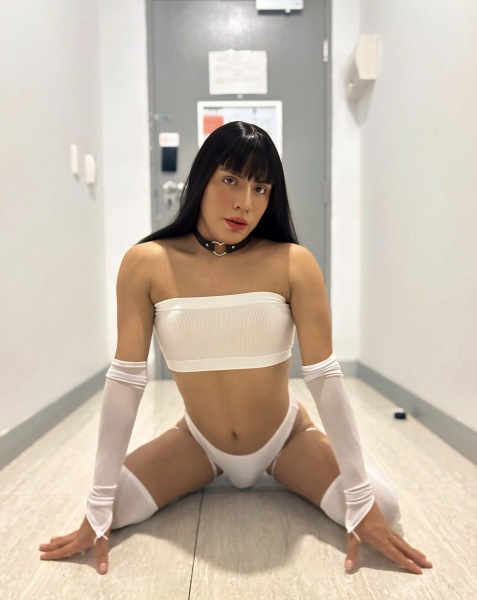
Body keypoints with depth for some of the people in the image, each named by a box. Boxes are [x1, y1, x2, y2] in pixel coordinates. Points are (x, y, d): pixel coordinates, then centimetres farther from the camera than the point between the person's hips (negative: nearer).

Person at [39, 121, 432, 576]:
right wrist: (98, 508, -14)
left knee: (381, 508, -17)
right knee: (110, 510, -13)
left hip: (286, 437, 0)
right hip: (199, 441, 1)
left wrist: (363, 502, -17)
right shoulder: (146, 264, -17)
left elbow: (324, 377, -18)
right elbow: (125, 379, -15)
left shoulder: (293, 263, -20)